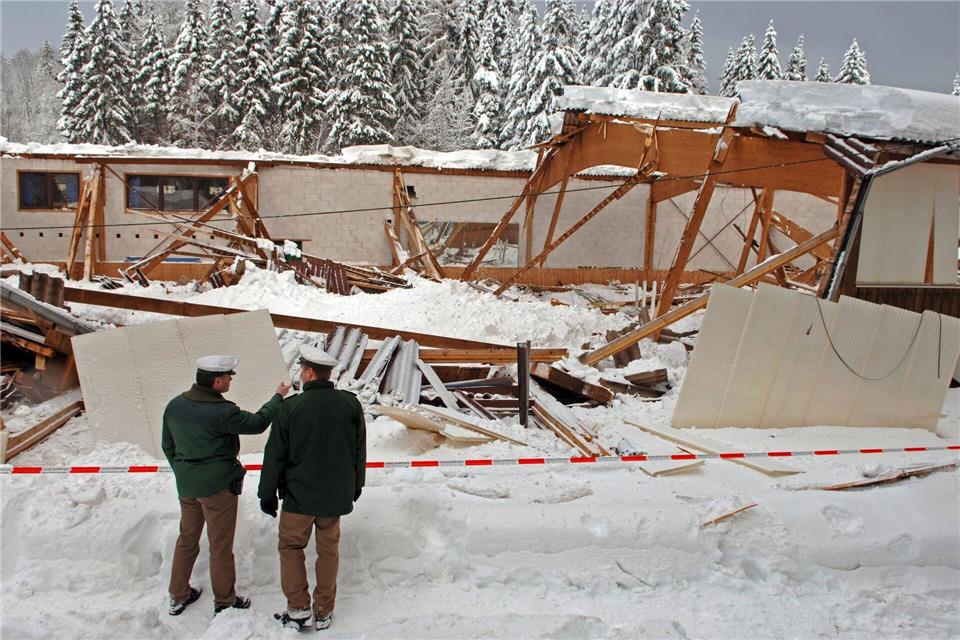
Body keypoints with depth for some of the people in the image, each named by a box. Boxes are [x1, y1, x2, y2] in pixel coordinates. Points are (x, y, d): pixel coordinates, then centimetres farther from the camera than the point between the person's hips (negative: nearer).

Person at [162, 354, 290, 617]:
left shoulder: (175, 405, -2)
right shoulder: (222, 412, -24)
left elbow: (167, 446, 9)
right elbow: (258, 423, -12)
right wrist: (279, 397, 1)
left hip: (186, 485, 7)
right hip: (218, 486, -7)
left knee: (187, 538, 21)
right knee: (220, 546, 8)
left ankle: (178, 596, 34)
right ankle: (224, 602, 22)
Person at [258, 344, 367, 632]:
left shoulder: (291, 407, -15)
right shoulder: (351, 405, -5)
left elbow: (275, 456, -9)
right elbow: (360, 451, 5)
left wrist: (267, 494, 3)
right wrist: (355, 486, 19)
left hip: (299, 495, -3)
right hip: (337, 495, 3)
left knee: (290, 546, 15)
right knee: (329, 549, 14)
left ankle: (298, 609, 13)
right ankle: (323, 613, 22)